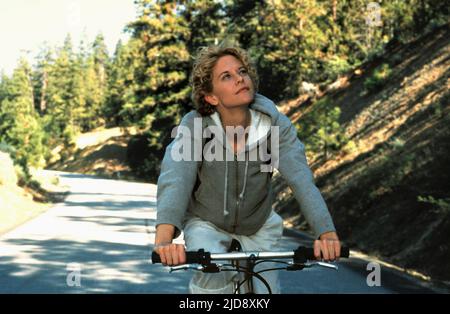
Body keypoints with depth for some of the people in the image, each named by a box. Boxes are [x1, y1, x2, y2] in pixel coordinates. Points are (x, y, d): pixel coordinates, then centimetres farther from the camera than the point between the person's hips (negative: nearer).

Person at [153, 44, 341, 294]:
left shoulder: (275, 124, -21)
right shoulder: (195, 126, -25)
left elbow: (301, 179, -31)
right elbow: (175, 179, -39)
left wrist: (327, 234, -46)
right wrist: (164, 239, -57)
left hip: (258, 224, 3)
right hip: (206, 223, -2)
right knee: (211, 276, -29)